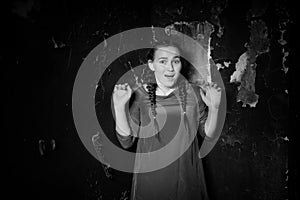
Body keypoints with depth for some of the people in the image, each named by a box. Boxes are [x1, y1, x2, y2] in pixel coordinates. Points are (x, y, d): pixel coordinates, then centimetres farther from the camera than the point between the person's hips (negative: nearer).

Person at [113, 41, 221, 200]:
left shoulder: (194, 93, -3)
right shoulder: (139, 96, -7)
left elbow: (208, 134, 3)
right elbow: (126, 141, -6)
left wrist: (213, 108, -13)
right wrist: (119, 107, -16)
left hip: (187, 177, 1)